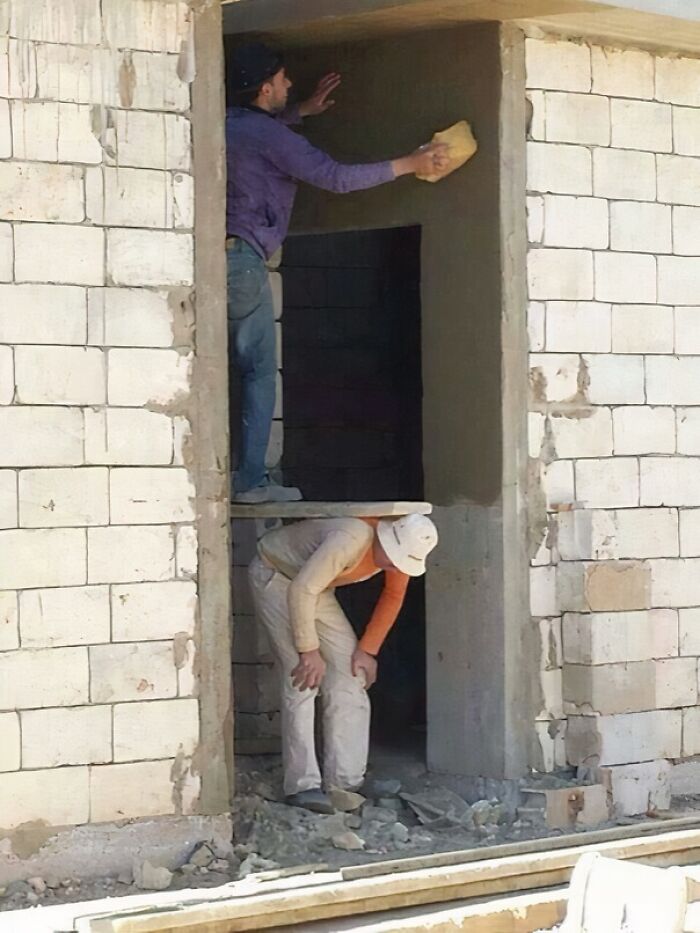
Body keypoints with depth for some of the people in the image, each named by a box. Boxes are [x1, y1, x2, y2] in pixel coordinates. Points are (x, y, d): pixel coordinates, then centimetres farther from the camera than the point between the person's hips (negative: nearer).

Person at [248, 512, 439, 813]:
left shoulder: (403, 548, -17)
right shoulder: (350, 539, -39)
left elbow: (392, 597, 0)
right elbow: (301, 590, -34)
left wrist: (368, 649, -4)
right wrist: (309, 650, -27)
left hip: (315, 588, 7)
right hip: (275, 575, -7)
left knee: (350, 674, -3)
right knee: (303, 679, -17)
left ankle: (344, 783, -1)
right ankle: (301, 786, -16)